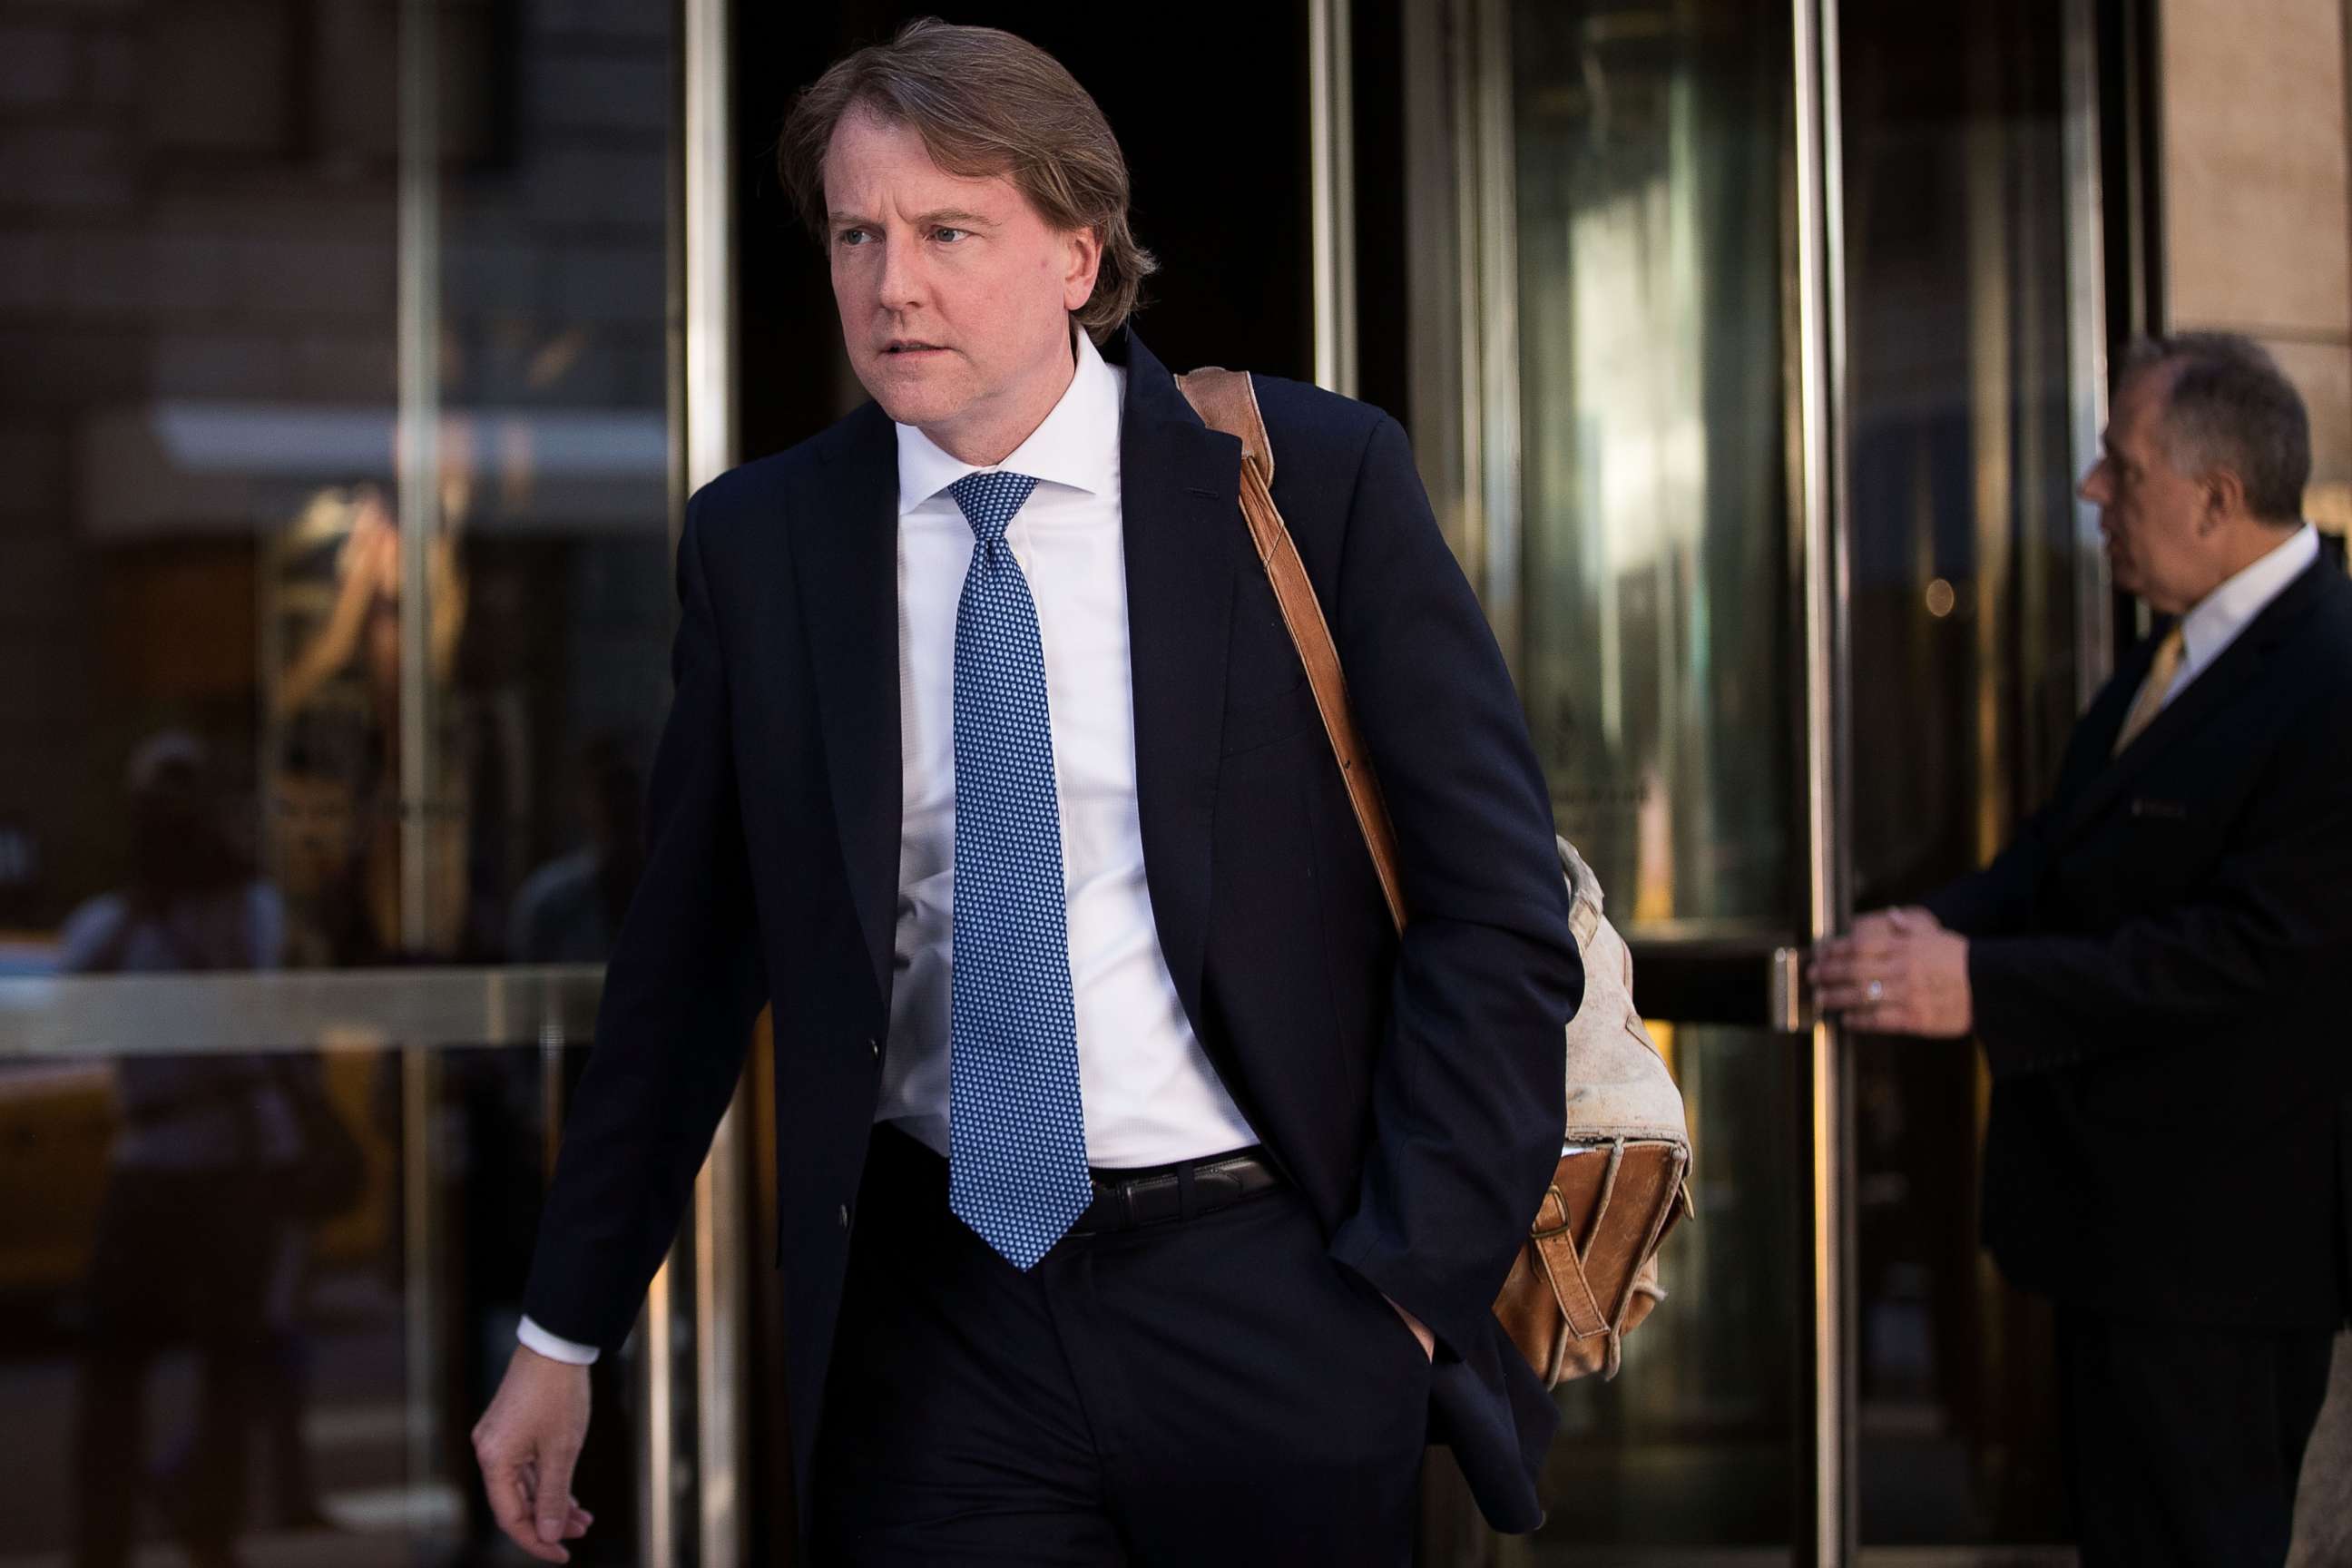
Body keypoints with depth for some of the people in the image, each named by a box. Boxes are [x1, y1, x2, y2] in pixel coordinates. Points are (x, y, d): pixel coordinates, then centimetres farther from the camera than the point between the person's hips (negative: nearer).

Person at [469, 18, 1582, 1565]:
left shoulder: (1315, 479, -5)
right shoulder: (759, 542, 2)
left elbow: (1496, 903, -3)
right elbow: (687, 958, 9)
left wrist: (1412, 1281, -8)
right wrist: (565, 1334, 10)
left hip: (1279, 1305, -1)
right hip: (938, 1323, 1)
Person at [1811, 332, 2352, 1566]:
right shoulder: (2180, 645, 8)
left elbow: (2250, 948, -27)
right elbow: (2067, 851, 13)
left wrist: (1982, 988, -28)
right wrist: (1946, 926, -7)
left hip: (2221, 1228, -10)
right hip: (2126, 1214, 10)